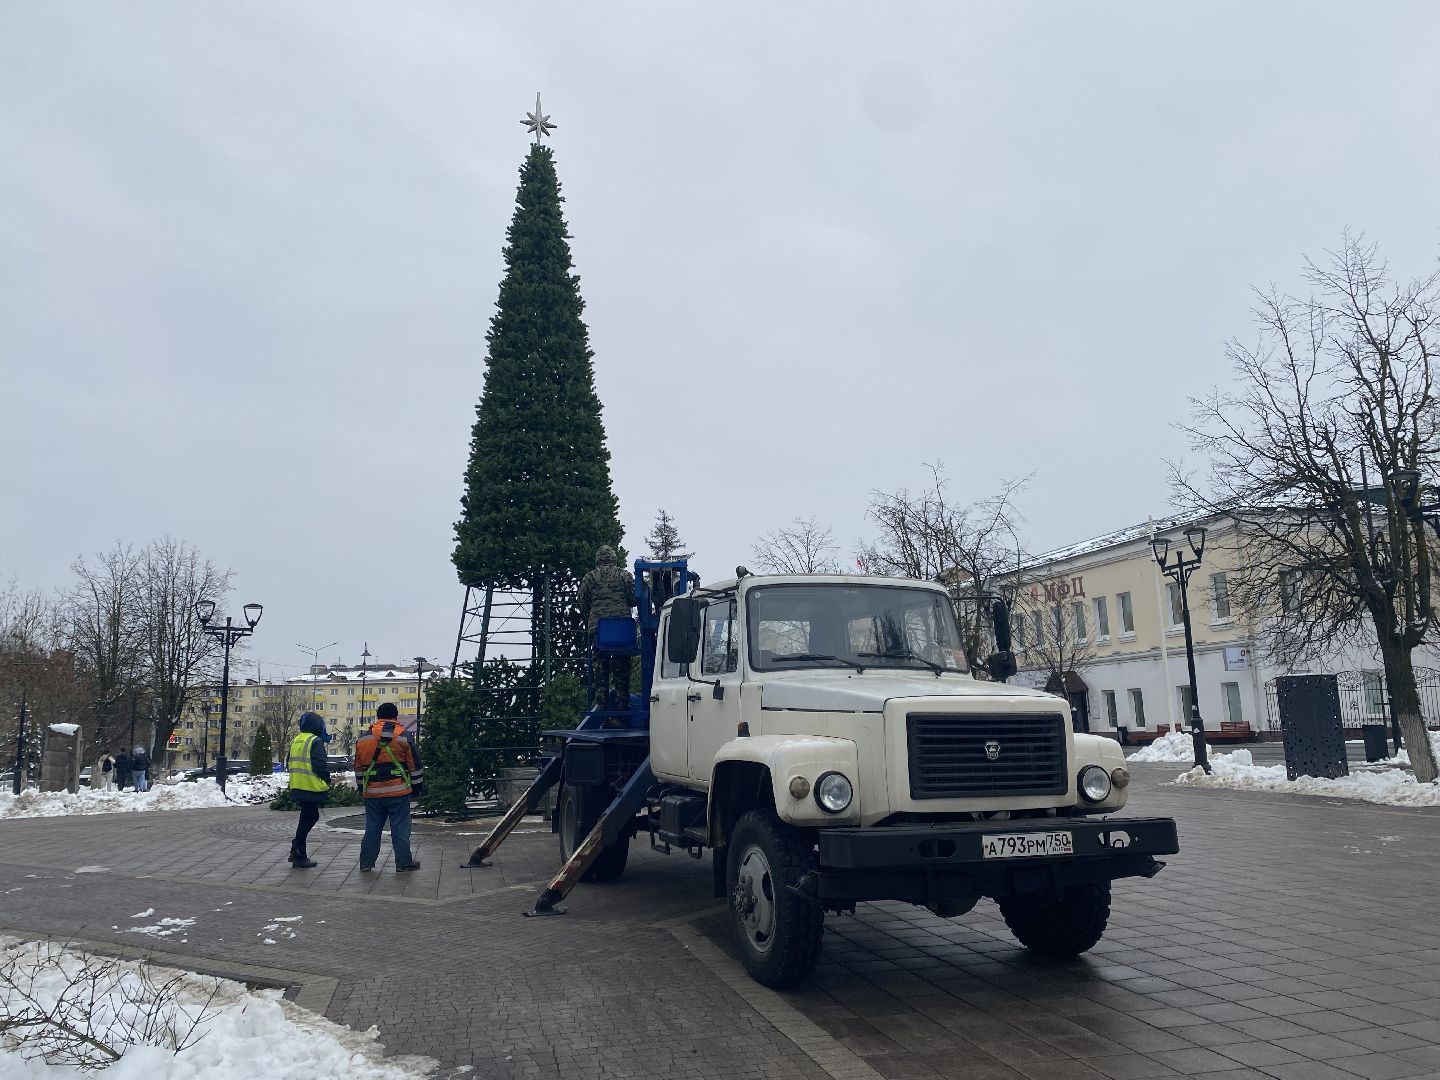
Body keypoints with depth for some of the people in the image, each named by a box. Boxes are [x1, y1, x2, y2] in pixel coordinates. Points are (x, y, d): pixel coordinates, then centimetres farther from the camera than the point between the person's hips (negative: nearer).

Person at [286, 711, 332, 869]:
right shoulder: (315, 742, -13)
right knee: (307, 820, -1)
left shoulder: (295, 741, 13)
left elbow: (289, 764, 19)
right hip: (312, 788, -8)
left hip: (297, 787, 8)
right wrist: (327, 780, -5)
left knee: (311, 816, 21)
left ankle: (297, 849, 20)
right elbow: (320, 765, -18)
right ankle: (300, 858, 4)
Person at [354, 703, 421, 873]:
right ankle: (404, 863, 4)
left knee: (372, 827, 13)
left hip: (372, 792, 3)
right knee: (400, 828, 1)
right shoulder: (404, 738, -3)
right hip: (398, 792, -3)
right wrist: (415, 786, 10)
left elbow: (359, 768, 14)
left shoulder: (364, 740, 7)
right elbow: (414, 765, 1)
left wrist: (361, 787, 24)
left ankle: (366, 862, 18)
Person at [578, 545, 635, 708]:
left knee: (599, 666, 6)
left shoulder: (589, 578, 7)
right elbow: (634, 599, 3)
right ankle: (622, 701, 6)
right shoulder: (625, 575, 4)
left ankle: (601, 700, 4)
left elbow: (583, 605, 8)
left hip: (597, 626, 1)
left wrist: (589, 621, 24)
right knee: (621, 666, 6)